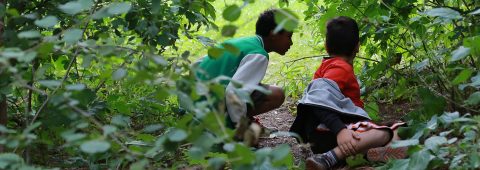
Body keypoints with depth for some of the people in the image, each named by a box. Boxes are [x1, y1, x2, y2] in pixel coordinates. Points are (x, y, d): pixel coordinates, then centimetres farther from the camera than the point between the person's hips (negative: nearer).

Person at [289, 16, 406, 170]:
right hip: (327, 132, -10)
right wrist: (339, 130, -35)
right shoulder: (341, 68, -7)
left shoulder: (327, 65, 23)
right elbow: (319, 99, -23)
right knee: (384, 134, -30)